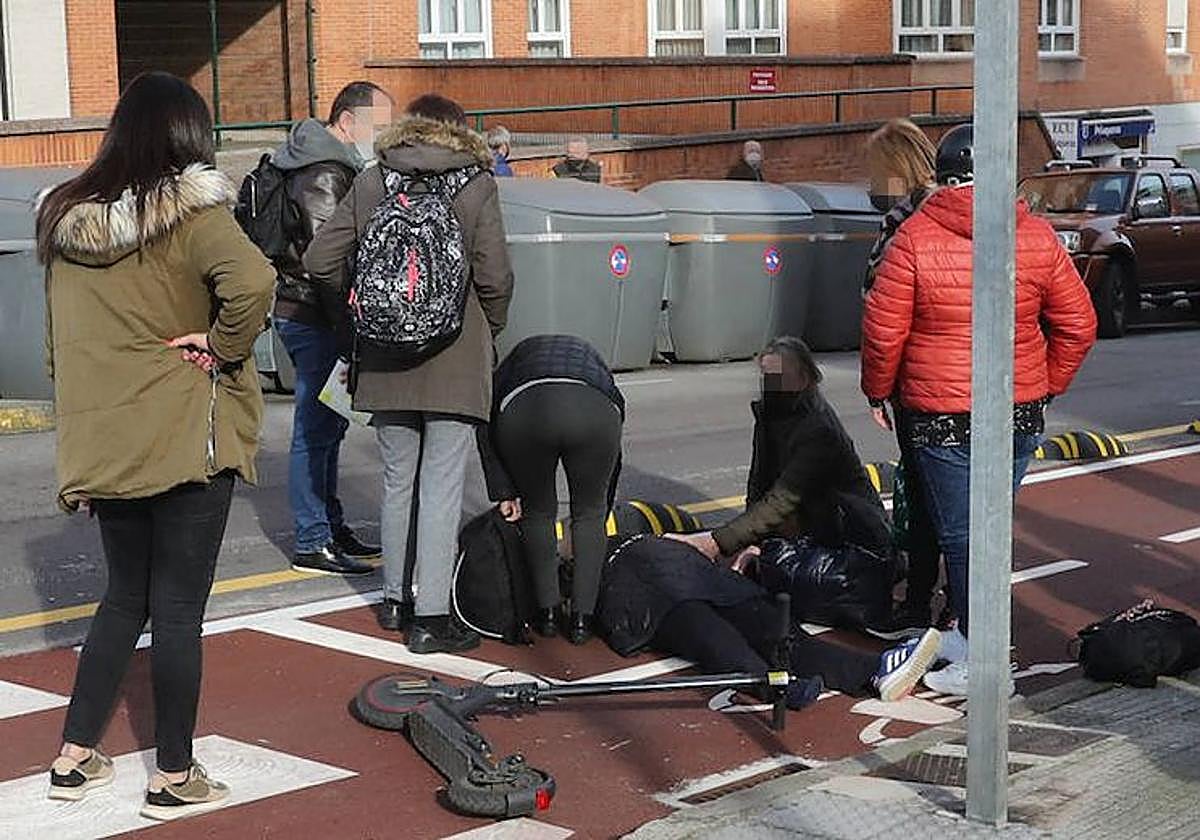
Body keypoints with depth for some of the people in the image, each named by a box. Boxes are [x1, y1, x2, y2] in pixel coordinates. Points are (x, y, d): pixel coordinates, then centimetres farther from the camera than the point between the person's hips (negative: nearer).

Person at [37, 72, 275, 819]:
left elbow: (60, 343, 14)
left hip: (101, 443, 6)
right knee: (180, 608, 3)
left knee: (125, 596, 20)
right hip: (185, 442, -6)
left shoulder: (65, 218, 8)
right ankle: (174, 779, 12)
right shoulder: (189, 214, -12)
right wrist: (223, 349, -13)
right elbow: (252, 282, -30)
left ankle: (75, 757, 24)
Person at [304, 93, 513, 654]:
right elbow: (495, 277, -9)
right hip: (456, 362, -3)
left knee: (397, 480, 17)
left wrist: (355, 318, 15)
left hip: (386, 359, 3)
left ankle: (394, 600, 28)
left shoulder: (371, 183, 5)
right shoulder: (476, 184, -3)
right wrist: (487, 331, 8)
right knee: (442, 486, 0)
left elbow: (319, 262, 2)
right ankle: (432, 618, 0)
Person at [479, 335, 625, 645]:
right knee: (589, 513, 22)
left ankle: (548, 612, 23)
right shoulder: (593, 361, 43)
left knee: (538, 513, 23)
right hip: (595, 412, 1)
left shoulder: (514, 362, 39)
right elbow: (614, 456, 44)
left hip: (525, 410, 0)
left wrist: (504, 494, 19)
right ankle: (581, 618, 19)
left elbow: (490, 432, 22)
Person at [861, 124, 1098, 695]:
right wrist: (1046, 386, 18)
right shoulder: (1037, 237, 1)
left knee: (961, 535, 3)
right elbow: (1078, 325, 5)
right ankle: (967, 633, 31)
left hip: (942, 416, -4)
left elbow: (883, 331, -9)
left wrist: (877, 391, 7)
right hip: (1020, 413, 4)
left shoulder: (914, 238, -10)